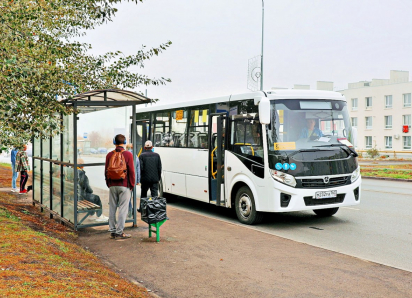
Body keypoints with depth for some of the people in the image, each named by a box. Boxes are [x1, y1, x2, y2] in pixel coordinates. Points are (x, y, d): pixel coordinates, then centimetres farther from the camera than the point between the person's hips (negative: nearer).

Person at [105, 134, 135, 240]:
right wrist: (132, 185, 4)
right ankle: (119, 232, 0)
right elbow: (131, 171, -6)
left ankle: (112, 231, 14)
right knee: (123, 208, 0)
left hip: (112, 186, 4)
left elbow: (106, 171, 9)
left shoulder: (109, 155, 4)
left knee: (112, 208, 9)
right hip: (124, 186, -4)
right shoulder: (128, 154, -6)